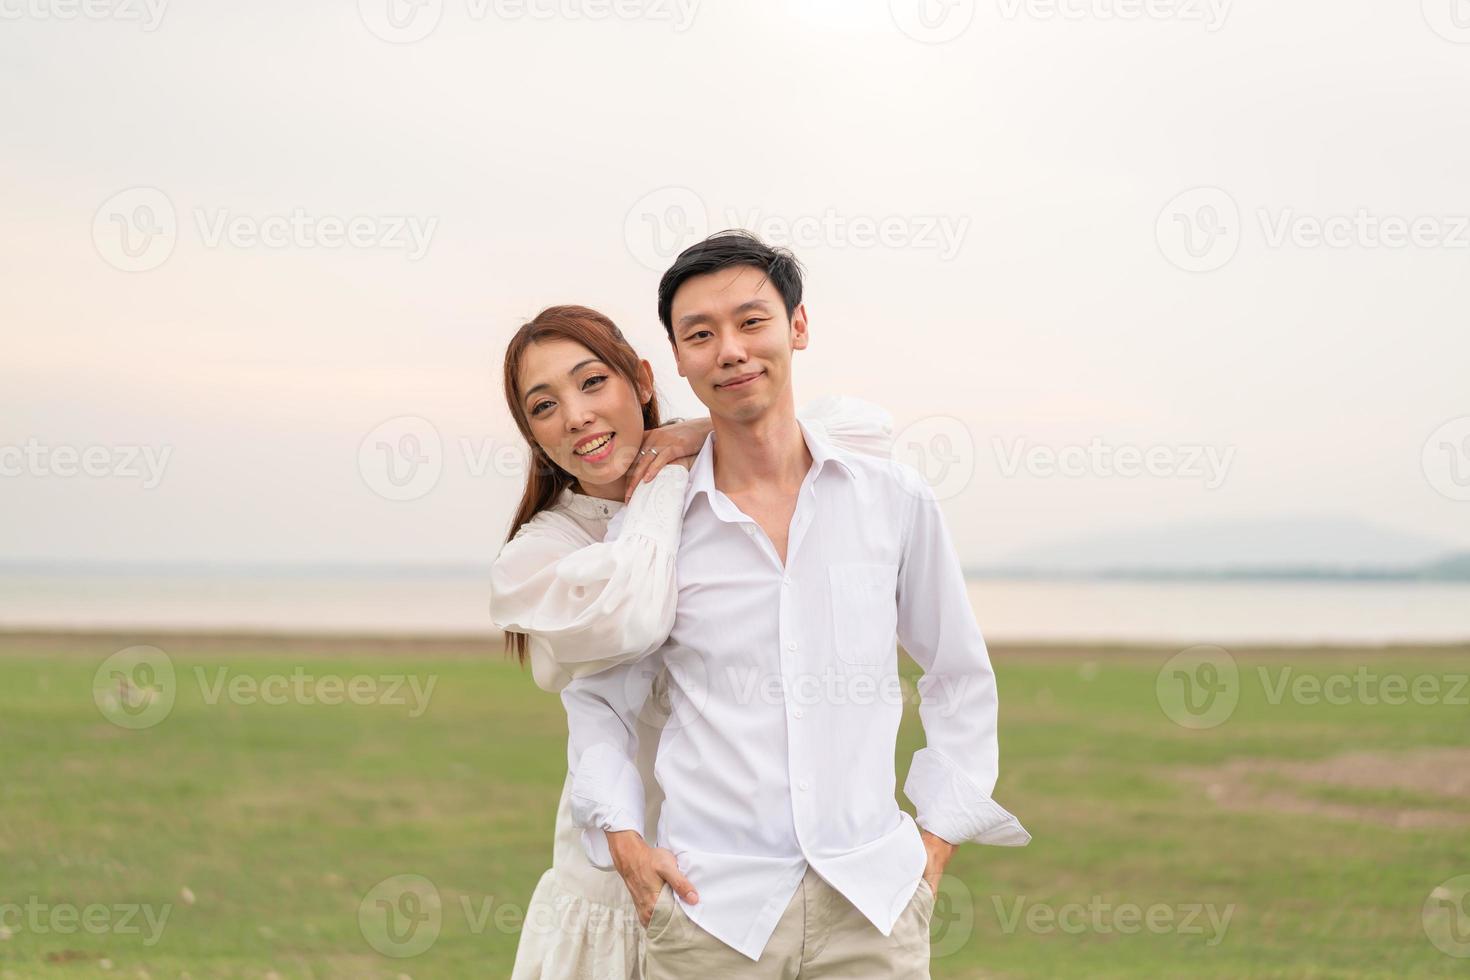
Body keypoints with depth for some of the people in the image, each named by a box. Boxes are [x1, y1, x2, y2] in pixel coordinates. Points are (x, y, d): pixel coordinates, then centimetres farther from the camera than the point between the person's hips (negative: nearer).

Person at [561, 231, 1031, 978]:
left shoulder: (895, 500, 3)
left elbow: (961, 679, 13)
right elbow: (596, 699, 13)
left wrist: (938, 837, 7)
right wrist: (623, 842, 1)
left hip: (870, 903, 1)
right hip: (710, 909, 0)